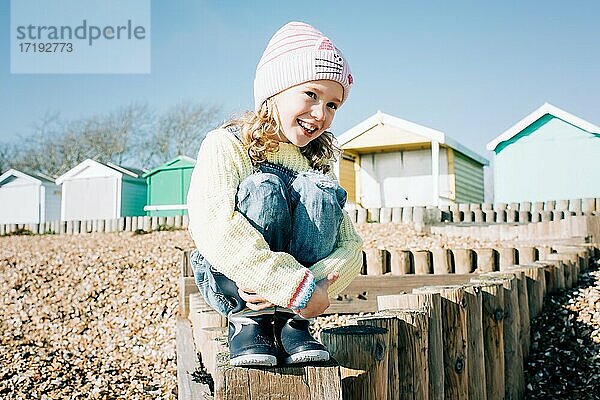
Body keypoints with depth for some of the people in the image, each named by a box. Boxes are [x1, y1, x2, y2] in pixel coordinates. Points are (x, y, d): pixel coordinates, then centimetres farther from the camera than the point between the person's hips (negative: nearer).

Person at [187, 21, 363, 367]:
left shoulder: (318, 161, 3)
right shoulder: (227, 145, -11)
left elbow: (351, 247, -6)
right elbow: (214, 227, -30)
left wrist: (314, 285, -28)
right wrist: (299, 289, -32)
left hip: (293, 295, 4)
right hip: (229, 283, -3)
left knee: (317, 188, -21)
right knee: (264, 186, -28)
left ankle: (291, 323, -17)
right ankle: (249, 323, -20)